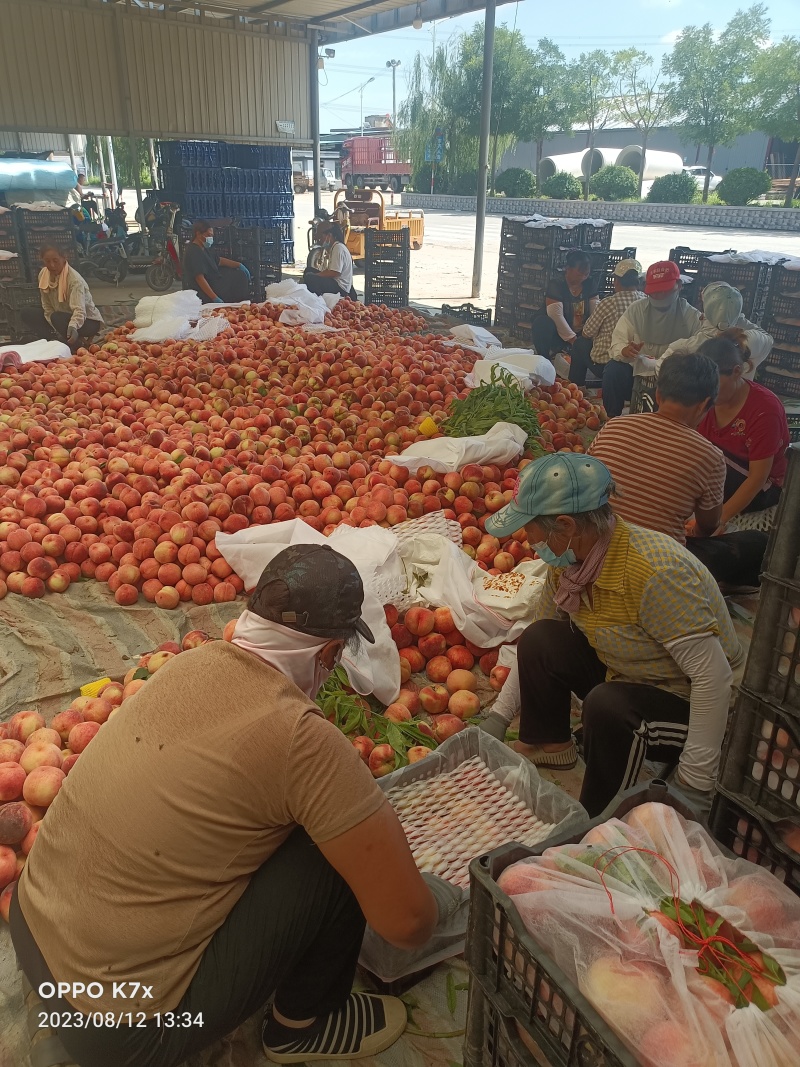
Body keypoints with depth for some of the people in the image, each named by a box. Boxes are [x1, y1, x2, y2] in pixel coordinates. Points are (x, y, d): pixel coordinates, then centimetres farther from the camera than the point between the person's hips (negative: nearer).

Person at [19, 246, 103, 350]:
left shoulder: (75, 279, -25)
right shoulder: (43, 275, -6)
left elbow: (79, 310, -37)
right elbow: (47, 308, -3)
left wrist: (73, 327, -58)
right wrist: (57, 331, -16)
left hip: (88, 320, -7)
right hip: (64, 317, 7)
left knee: (57, 318, -34)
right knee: (27, 313, -5)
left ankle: (77, 345, -12)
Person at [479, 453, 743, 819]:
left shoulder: (654, 572, -33)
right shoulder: (568, 559, -10)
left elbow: (714, 676, -30)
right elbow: (535, 646, 3)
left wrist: (693, 789, -27)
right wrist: (497, 718, 3)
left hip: (692, 706, -7)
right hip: (626, 679, 7)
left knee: (607, 705, -33)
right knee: (541, 640, -9)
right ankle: (551, 745, 12)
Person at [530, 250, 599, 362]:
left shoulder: (590, 283, 0)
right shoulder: (556, 284, -17)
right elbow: (556, 316, -27)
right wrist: (573, 340, -31)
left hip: (580, 333, 5)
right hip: (557, 334, -4)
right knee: (543, 324, -34)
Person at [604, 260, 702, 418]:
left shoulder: (692, 316, -2)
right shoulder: (636, 309, 1)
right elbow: (618, 341, -3)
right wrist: (624, 350, -28)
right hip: (638, 371, 1)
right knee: (614, 371, -27)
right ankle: (612, 420, -8)